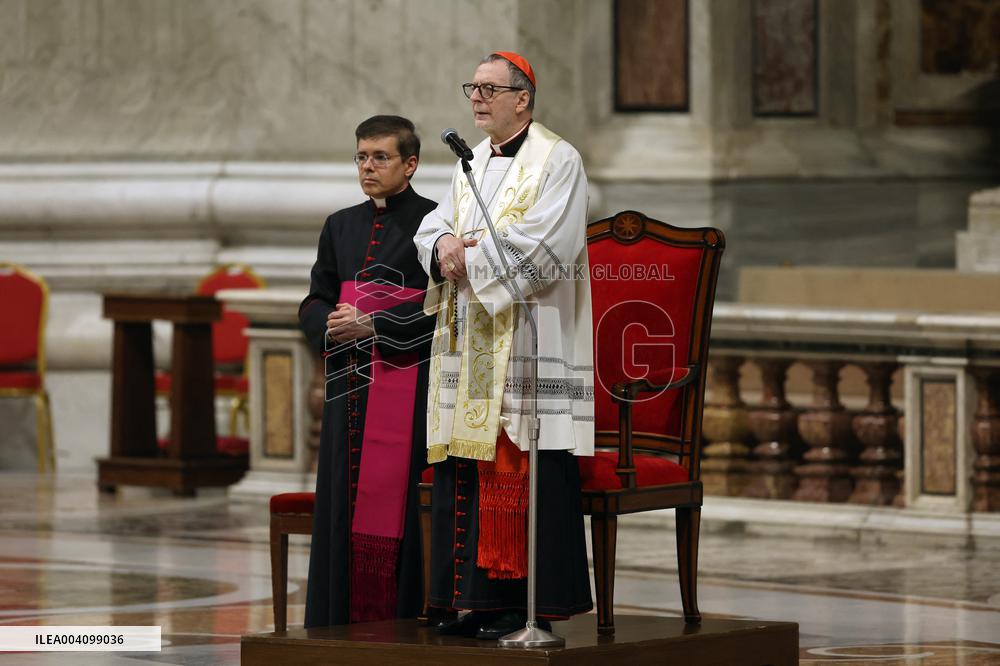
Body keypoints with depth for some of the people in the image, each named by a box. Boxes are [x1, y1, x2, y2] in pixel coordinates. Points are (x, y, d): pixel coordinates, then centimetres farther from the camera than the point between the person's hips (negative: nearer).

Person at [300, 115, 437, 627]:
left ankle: (402, 622, -7)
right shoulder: (341, 226, 17)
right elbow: (314, 302, 18)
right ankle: (344, 624, 7)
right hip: (349, 387, 6)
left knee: (395, 505, -9)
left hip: (406, 387, -6)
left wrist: (372, 326, -15)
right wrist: (331, 324, -5)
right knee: (343, 506, 4)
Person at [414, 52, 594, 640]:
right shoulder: (471, 165, 19)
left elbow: (546, 246, -16)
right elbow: (431, 230, 16)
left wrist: (469, 255, -12)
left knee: (523, 474, -9)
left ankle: (527, 603, -7)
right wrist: (443, 247, -8)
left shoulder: (557, 161, -5)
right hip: (471, 347, 8)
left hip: (529, 343, -8)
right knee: (469, 472, 5)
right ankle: (477, 600, 9)